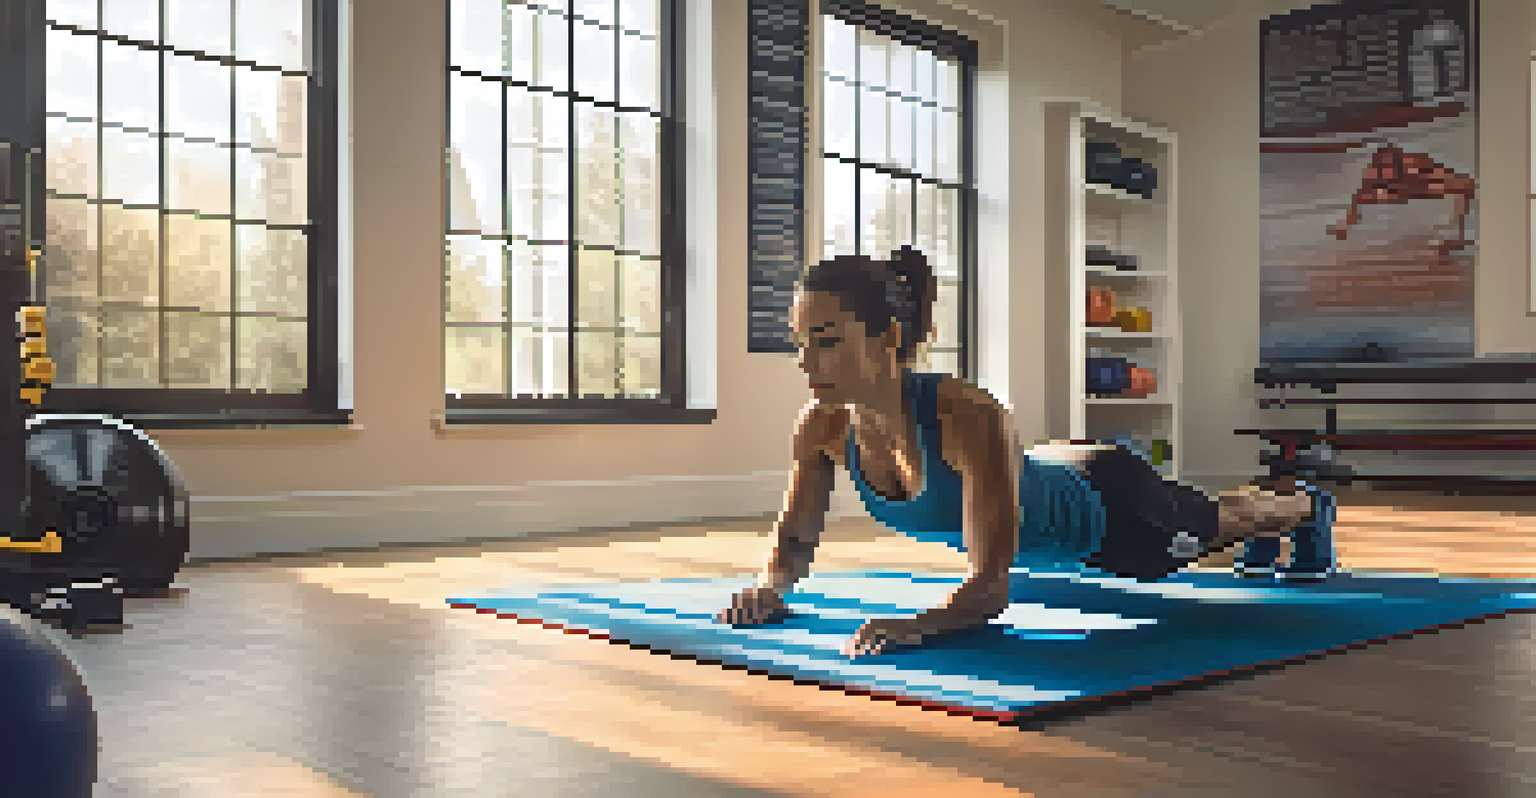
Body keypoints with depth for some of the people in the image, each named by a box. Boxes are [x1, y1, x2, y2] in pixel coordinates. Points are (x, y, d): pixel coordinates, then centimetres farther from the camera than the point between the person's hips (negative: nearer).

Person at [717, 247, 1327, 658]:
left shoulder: (969, 417, -46)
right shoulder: (823, 425, -28)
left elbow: (991, 585, -48)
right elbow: (796, 540, -15)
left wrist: (916, 625, -66)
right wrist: (769, 586, -36)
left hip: (1109, 506, -6)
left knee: (1211, 526, 28)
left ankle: (1303, 504, 64)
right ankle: (1257, 500, 74)